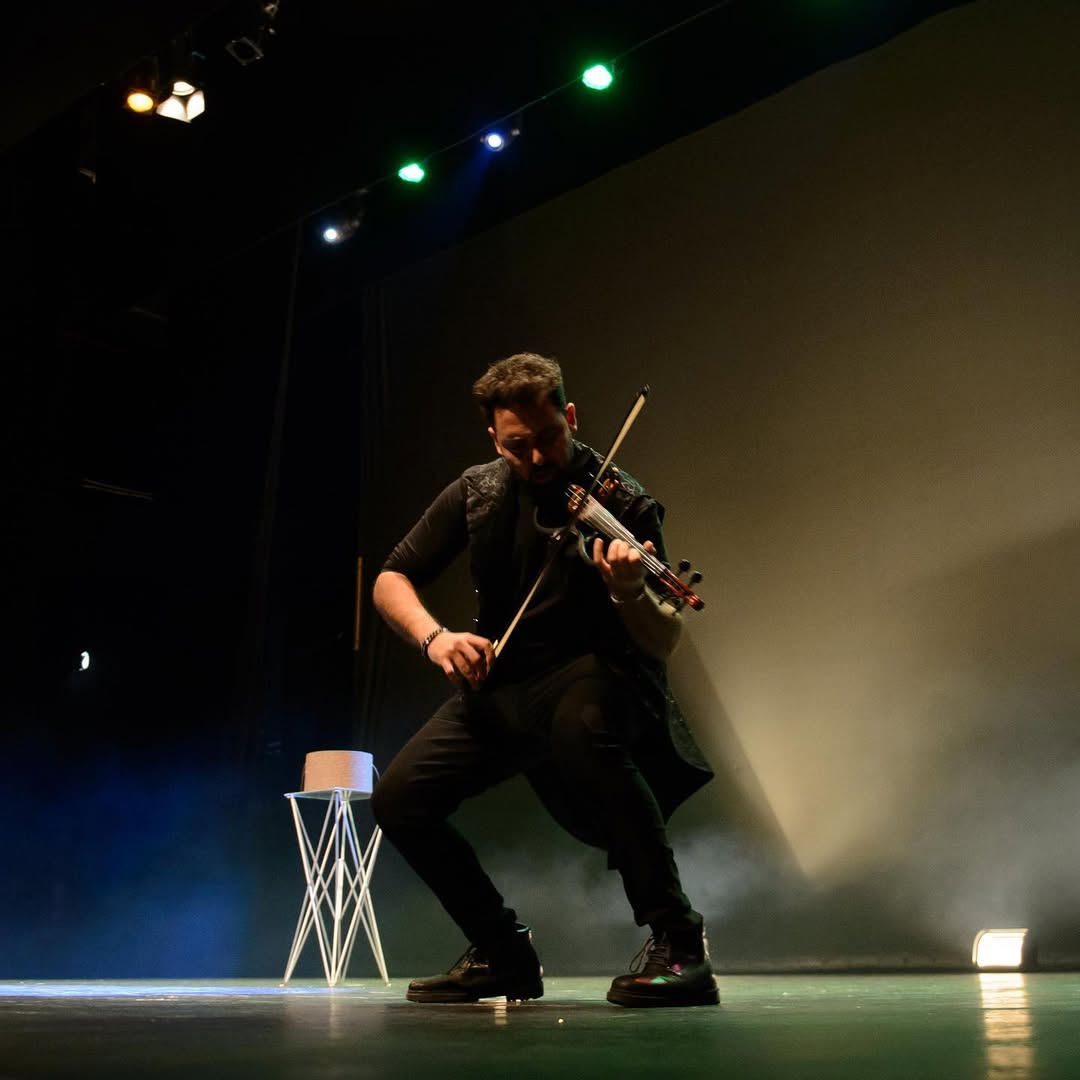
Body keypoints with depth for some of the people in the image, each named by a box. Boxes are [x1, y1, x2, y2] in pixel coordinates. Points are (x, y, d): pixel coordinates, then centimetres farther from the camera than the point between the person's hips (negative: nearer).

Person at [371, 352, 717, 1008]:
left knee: (582, 725, -40)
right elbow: (391, 580, 4)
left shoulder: (620, 504, -13)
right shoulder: (477, 493, -1)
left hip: (595, 678, -4)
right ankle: (504, 954, 10)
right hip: (503, 686, 5)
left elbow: (663, 643, -18)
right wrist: (433, 636, -17)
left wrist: (630, 593, -41)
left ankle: (677, 940, -27)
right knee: (399, 799, -12)